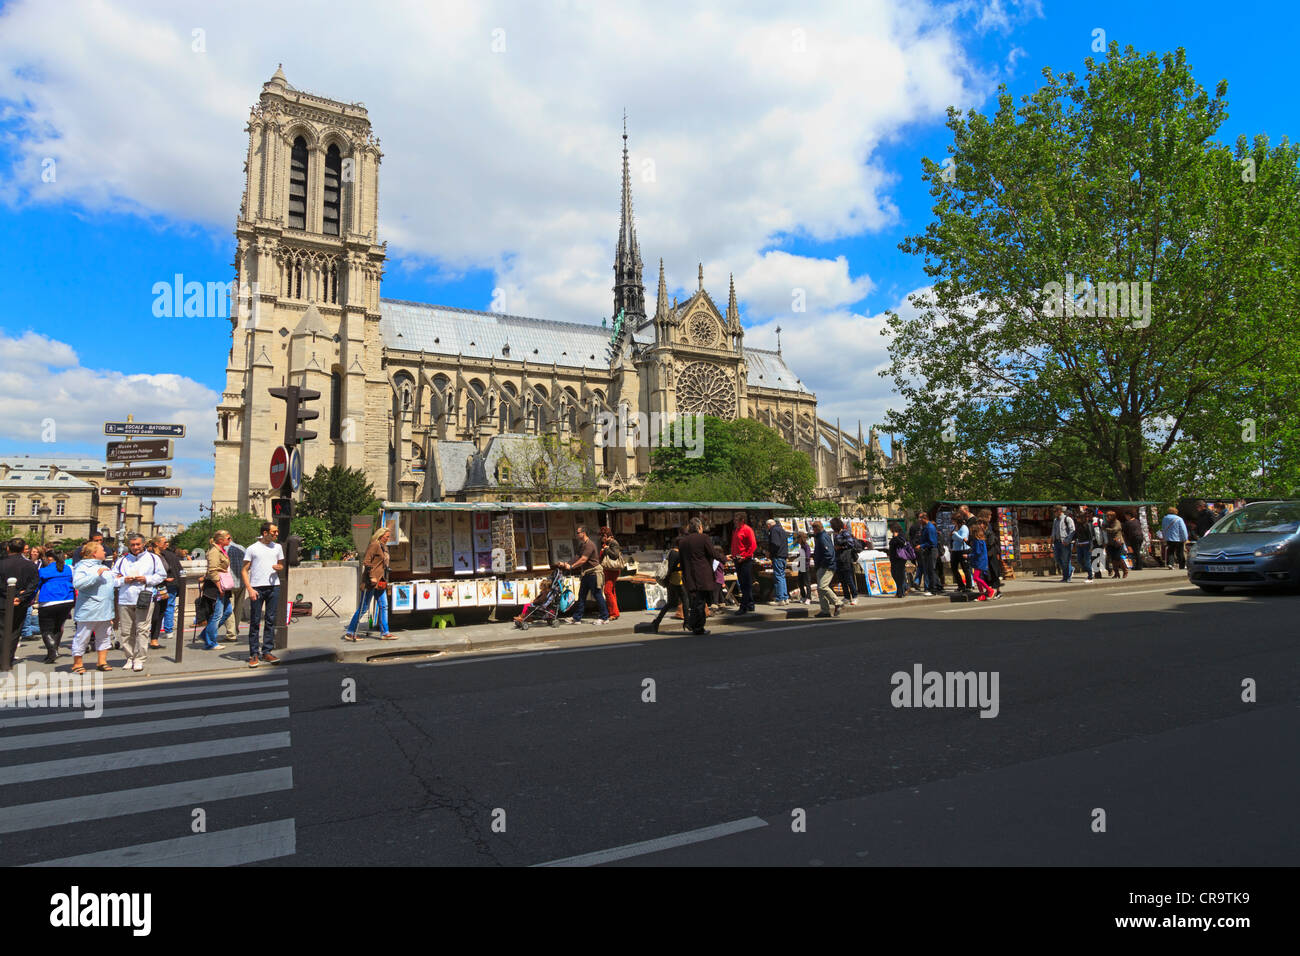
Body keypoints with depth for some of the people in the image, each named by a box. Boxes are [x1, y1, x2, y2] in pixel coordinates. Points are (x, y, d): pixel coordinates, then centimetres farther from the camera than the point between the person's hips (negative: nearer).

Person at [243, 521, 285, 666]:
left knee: (271, 620, 5)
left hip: (273, 586, 4)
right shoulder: (252, 549, 1)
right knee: (254, 621, 0)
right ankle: (254, 654, 6)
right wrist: (249, 589, -10)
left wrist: (278, 567, -4)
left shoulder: (277, 547, 12)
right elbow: (244, 570, 0)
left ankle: (267, 652, 11)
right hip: (257, 588, -3)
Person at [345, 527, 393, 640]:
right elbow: (366, 562, -18)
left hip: (380, 583, 9)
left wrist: (385, 580, 21)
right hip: (371, 581, -9)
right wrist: (371, 576, -22)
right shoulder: (374, 545, -11)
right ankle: (349, 632, 8)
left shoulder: (384, 548, 16)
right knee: (363, 607, -2)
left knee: (383, 606, 6)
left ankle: (384, 633, 11)